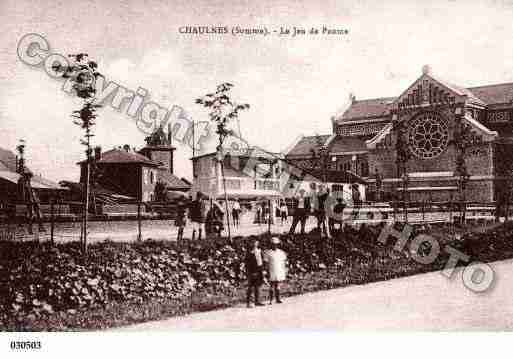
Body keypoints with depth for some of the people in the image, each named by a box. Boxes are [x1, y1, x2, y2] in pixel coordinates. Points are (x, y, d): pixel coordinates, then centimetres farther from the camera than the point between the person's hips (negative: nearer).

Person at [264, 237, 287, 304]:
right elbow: (266, 263, -2)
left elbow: (284, 262, 11)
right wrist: (267, 272, -7)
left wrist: (285, 272, 7)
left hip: (280, 272, 3)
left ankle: (278, 299, 12)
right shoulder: (268, 253, -2)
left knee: (277, 286, 6)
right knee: (272, 286, 0)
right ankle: (270, 300, 5)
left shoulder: (281, 252, 7)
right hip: (272, 272, -3)